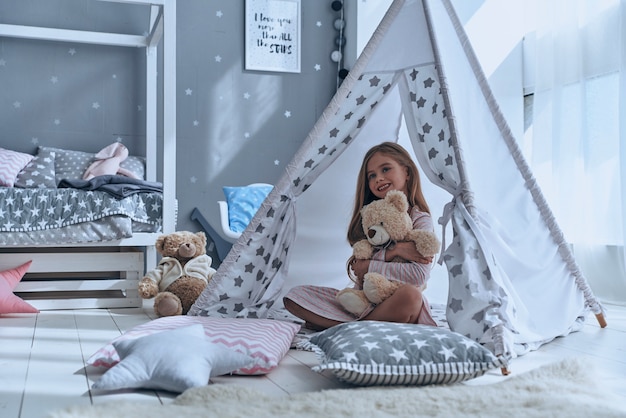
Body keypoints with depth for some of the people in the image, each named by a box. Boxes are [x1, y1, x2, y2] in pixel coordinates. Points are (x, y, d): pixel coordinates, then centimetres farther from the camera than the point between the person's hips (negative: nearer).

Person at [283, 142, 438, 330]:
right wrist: (392, 251, -19)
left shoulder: (421, 219, -4)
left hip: (396, 302, -4)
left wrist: (369, 266, -12)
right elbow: (357, 265, -2)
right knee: (295, 295, -9)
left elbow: (419, 274, -20)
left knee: (410, 294, -40)